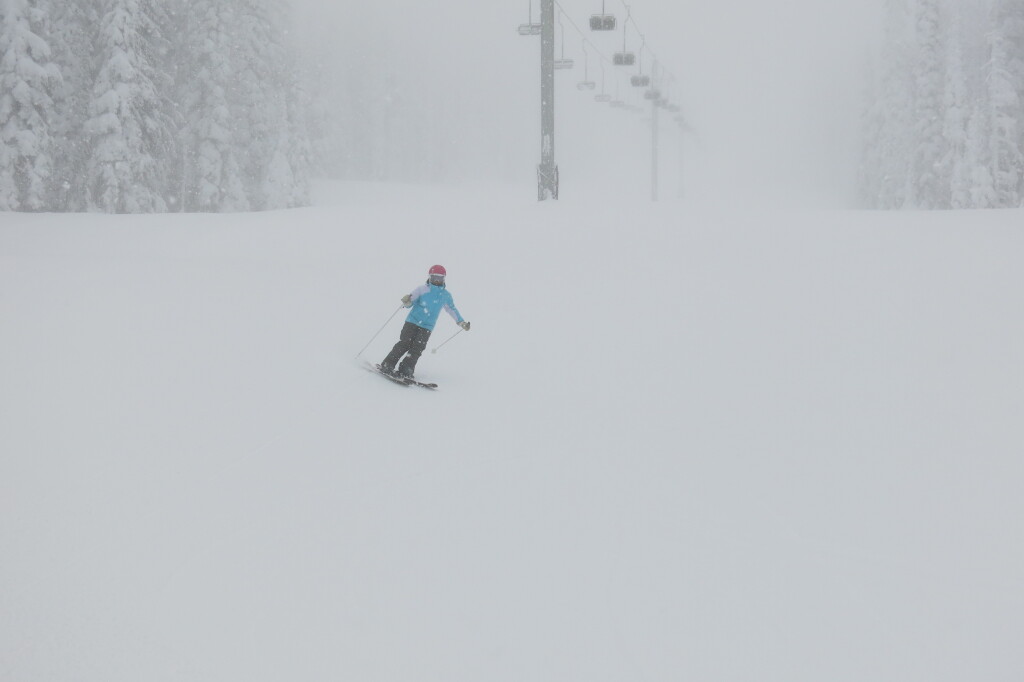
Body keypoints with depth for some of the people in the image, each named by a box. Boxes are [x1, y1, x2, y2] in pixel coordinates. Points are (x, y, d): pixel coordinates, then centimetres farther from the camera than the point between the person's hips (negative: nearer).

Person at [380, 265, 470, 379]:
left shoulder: (446, 295, 12)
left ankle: (405, 371, -19)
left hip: (427, 327, 3)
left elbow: (452, 309, 25)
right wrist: (407, 300, -29)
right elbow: (410, 301, -5)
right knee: (405, 343, -14)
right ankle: (387, 366, -11)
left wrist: (461, 322, 23)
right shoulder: (422, 289, 0)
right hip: (413, 321, -3)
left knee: (417, 348, -13)